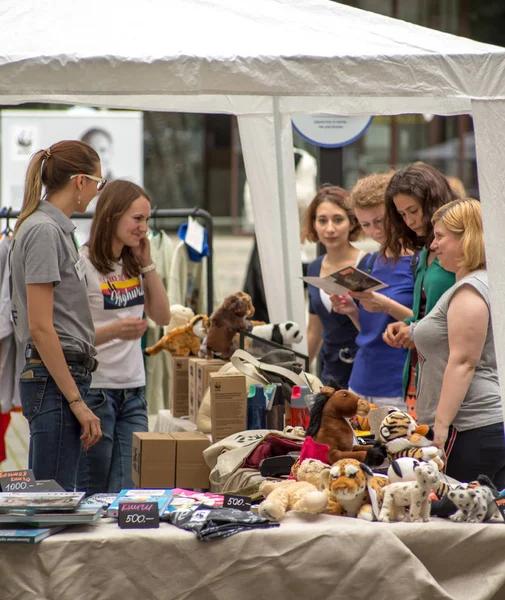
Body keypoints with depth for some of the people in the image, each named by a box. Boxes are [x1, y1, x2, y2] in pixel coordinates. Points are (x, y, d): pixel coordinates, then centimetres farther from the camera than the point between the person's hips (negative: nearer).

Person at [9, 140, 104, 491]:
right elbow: (40, 327, -18)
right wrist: (77, 402, -18)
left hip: (65, 375, 10)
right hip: (55, 382, -10)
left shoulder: (56, 228, 16)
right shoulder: (44, 231, -13)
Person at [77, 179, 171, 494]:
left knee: (130, 491, 1)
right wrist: (114, 330, -32)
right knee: (93, 492, 0)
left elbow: (163, 317, 11)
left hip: (133, 390, 7)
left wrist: (147, 263, 5)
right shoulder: (84, 264, -11)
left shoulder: (134, 265, 12)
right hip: (95, 389, -6)